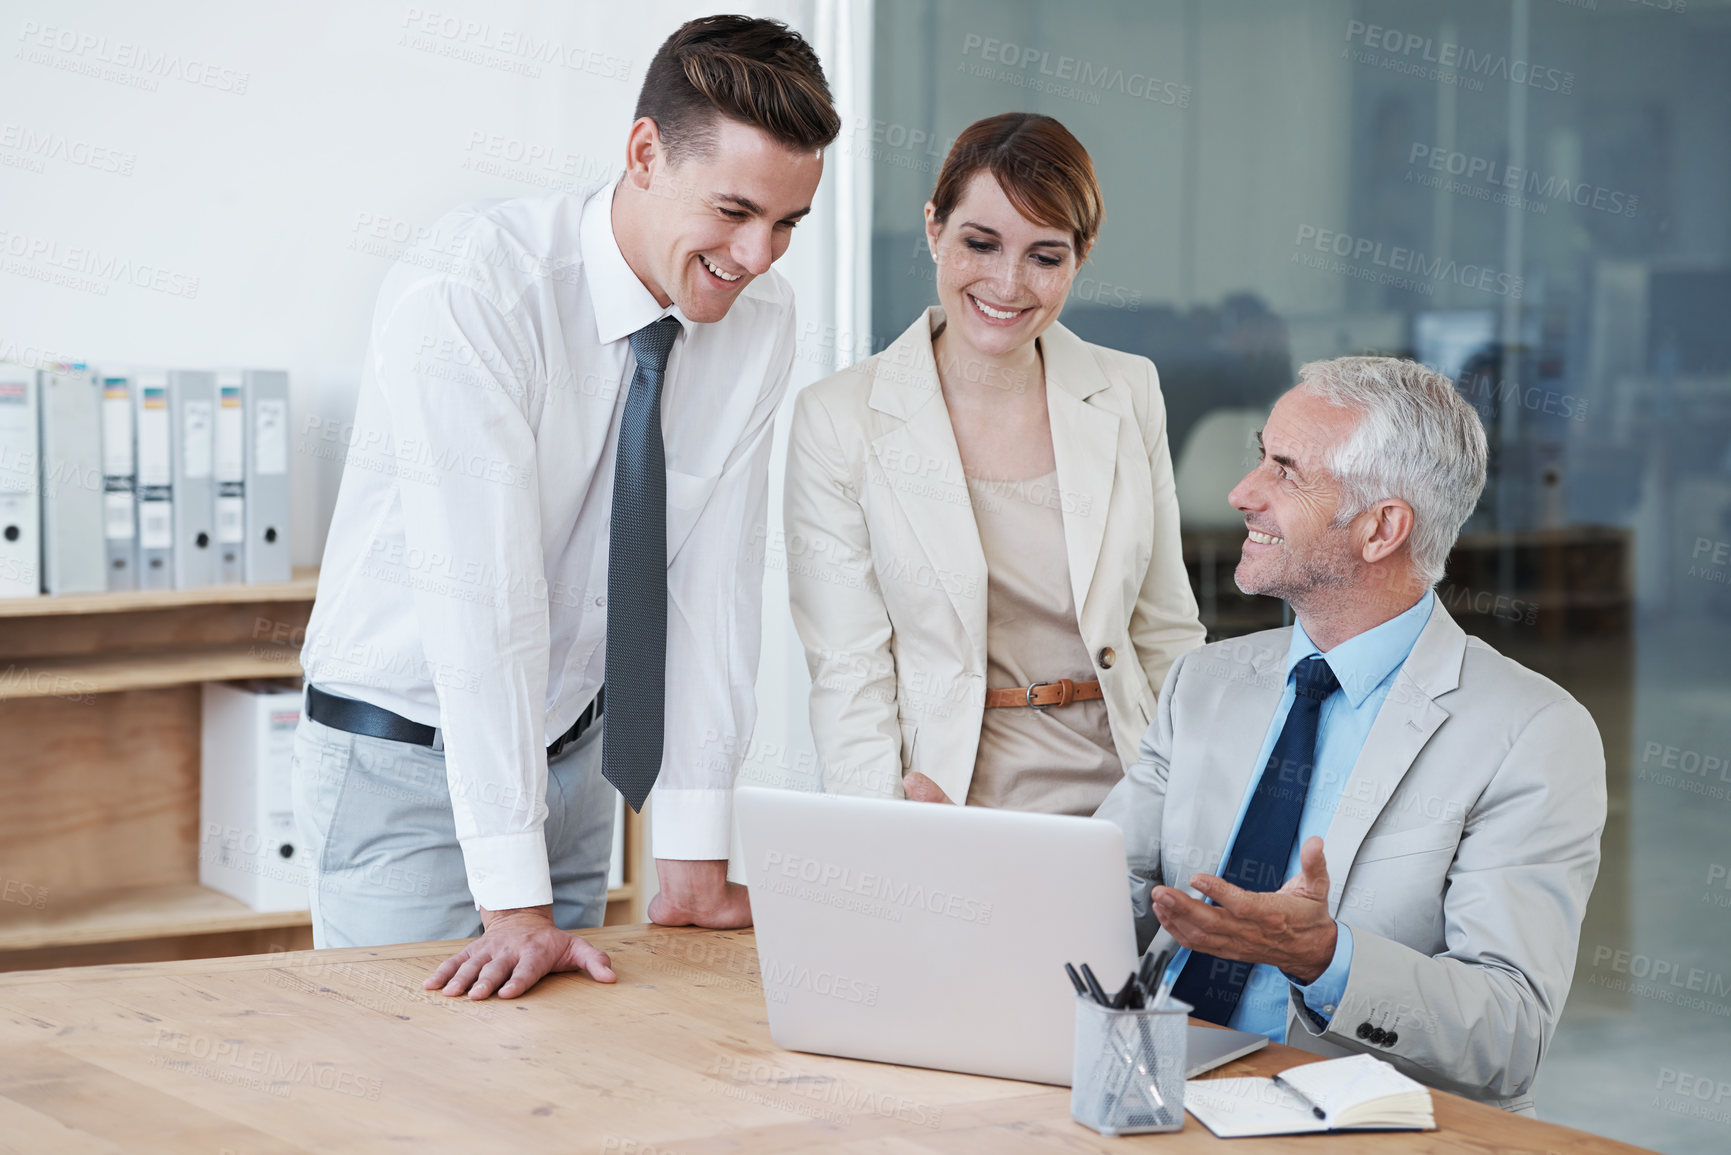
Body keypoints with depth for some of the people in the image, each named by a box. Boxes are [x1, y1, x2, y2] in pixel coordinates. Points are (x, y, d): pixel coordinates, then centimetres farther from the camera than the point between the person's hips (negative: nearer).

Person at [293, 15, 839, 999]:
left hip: (571, 754, 5)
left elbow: (713, 575, -7)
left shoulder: (761, 314, -7)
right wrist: (513, 904, -33)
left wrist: (697, 864, -10)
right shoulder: (468, 291, -26)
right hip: (410, 759, -5)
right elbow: (483, 595, -31)